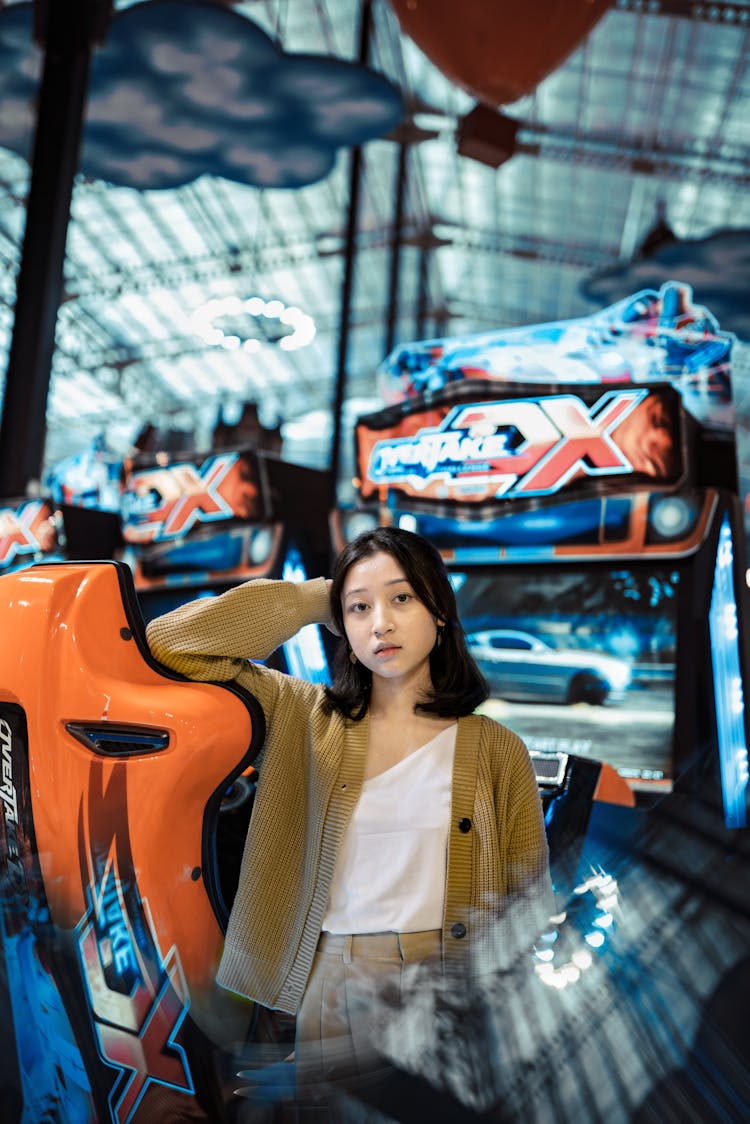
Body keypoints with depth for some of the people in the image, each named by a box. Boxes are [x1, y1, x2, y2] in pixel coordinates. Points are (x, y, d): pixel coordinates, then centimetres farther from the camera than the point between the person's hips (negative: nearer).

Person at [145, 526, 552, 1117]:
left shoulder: (497, 750, 0)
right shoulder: (303, 719, 2)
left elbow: (528, 910, 2)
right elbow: (168, 645, -6)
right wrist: (313, 600, -2)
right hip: (333, 999, 1)